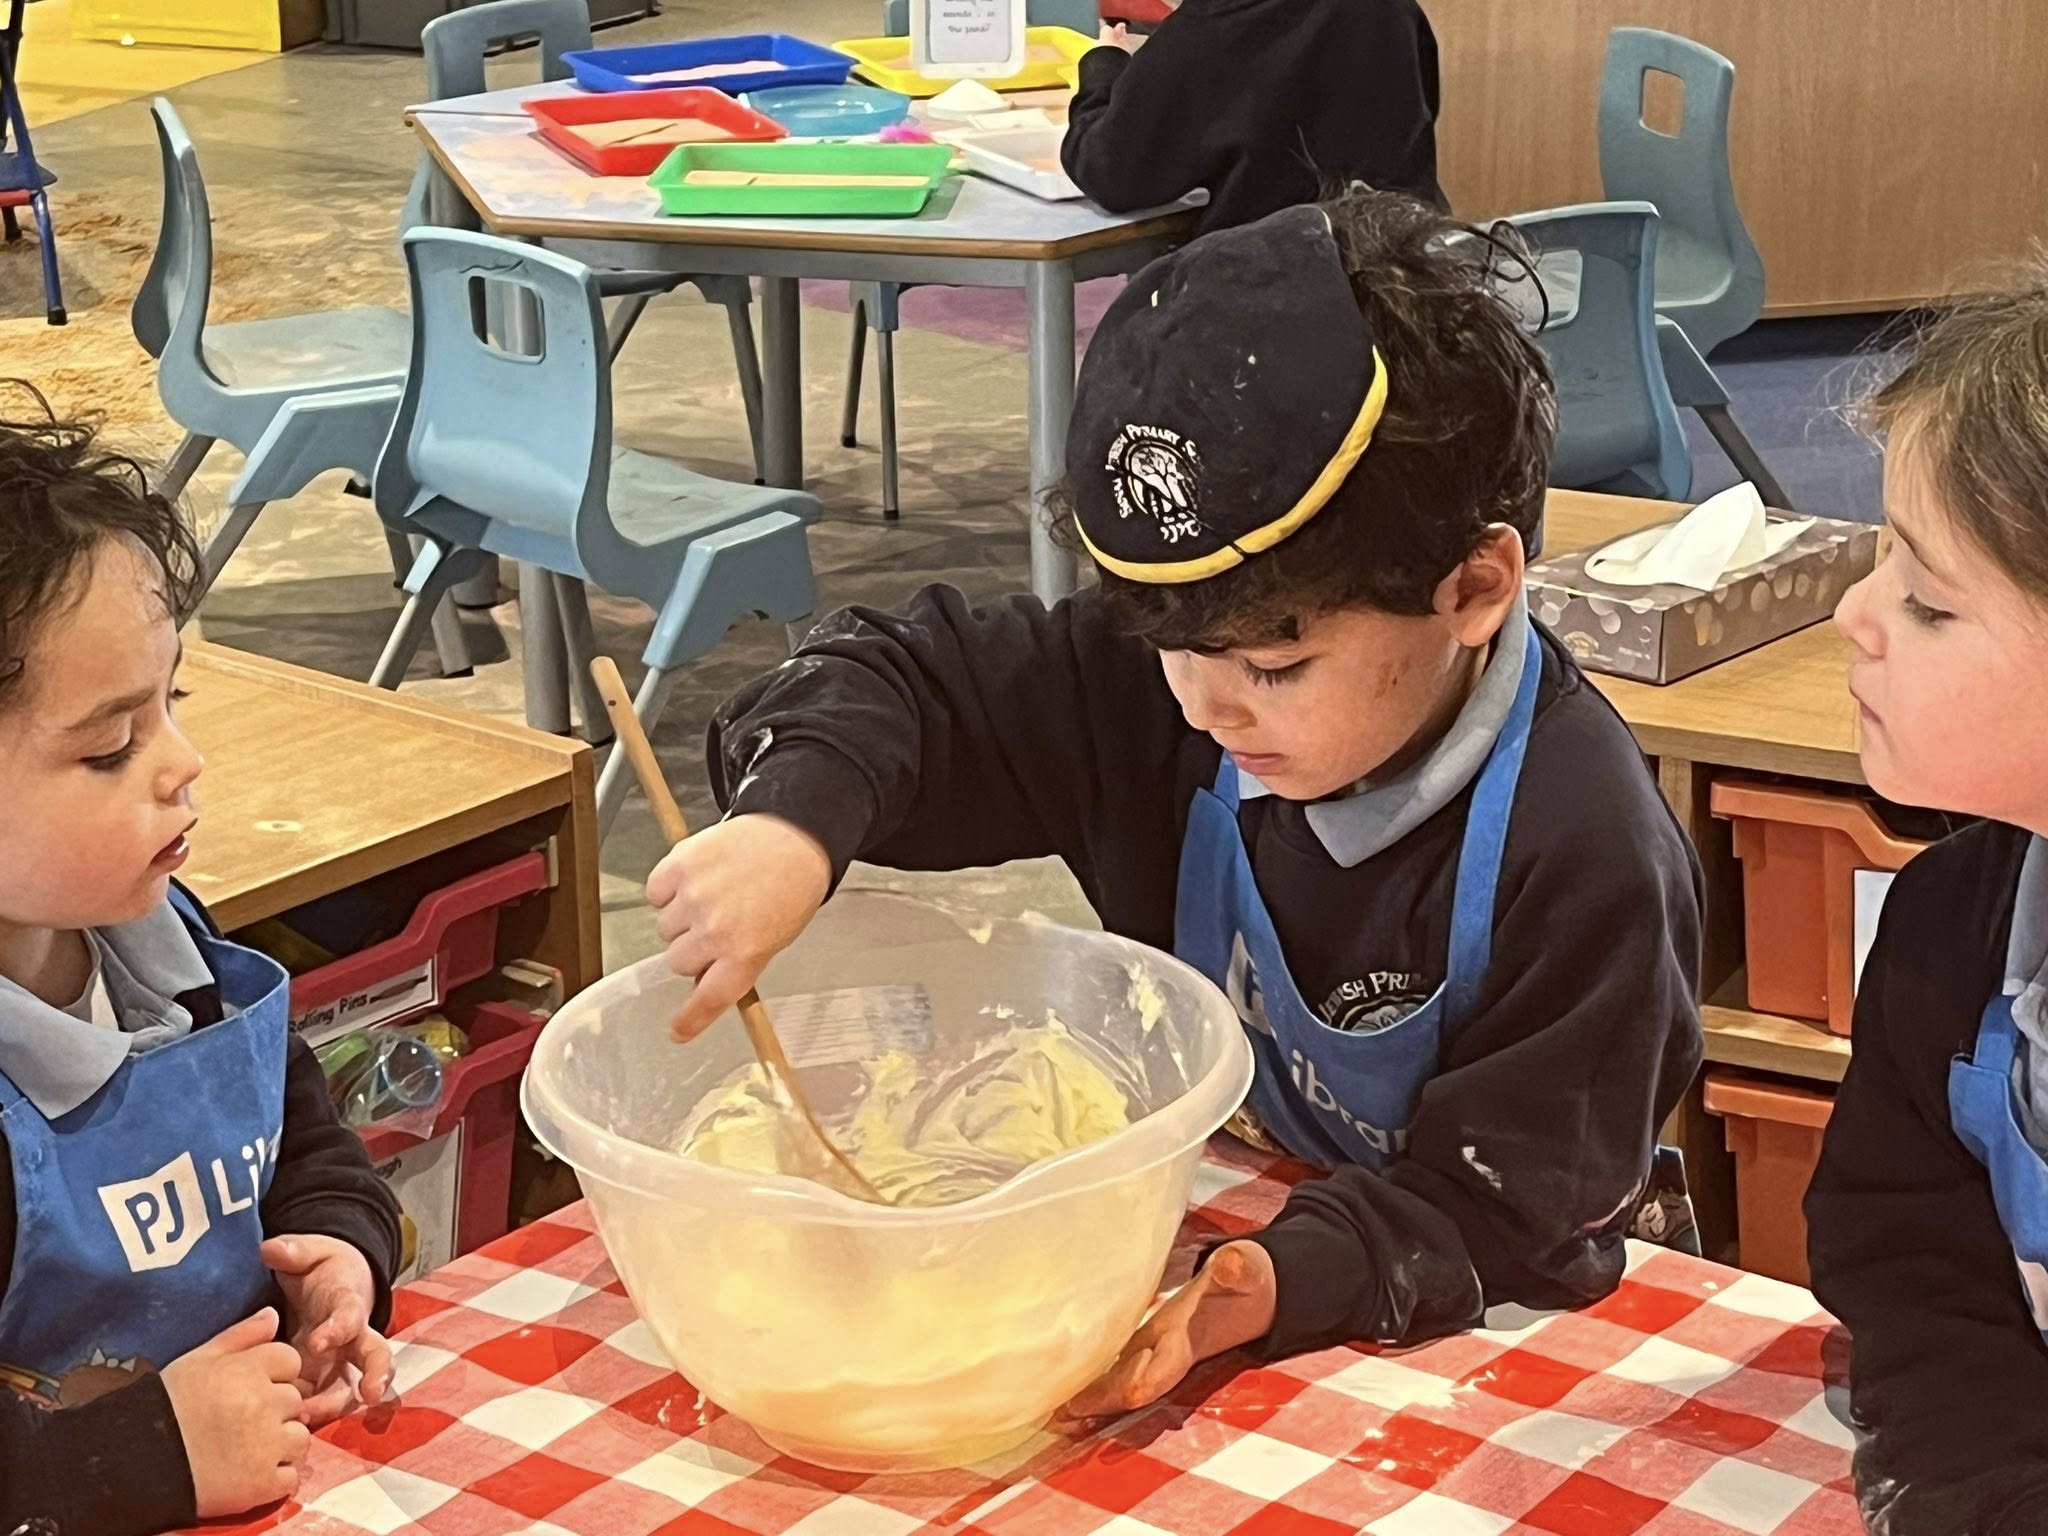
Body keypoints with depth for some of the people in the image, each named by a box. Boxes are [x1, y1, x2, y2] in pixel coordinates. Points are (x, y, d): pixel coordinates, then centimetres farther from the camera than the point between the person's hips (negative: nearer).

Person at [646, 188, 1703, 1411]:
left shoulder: (1582, 856, -25)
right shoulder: (1163, 679, -10)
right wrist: (792, 822, -25)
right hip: (1185, 1237, 4)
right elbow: (904, 681, -3)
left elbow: (1493, 1207, -22)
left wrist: (1274, 1288, -40)